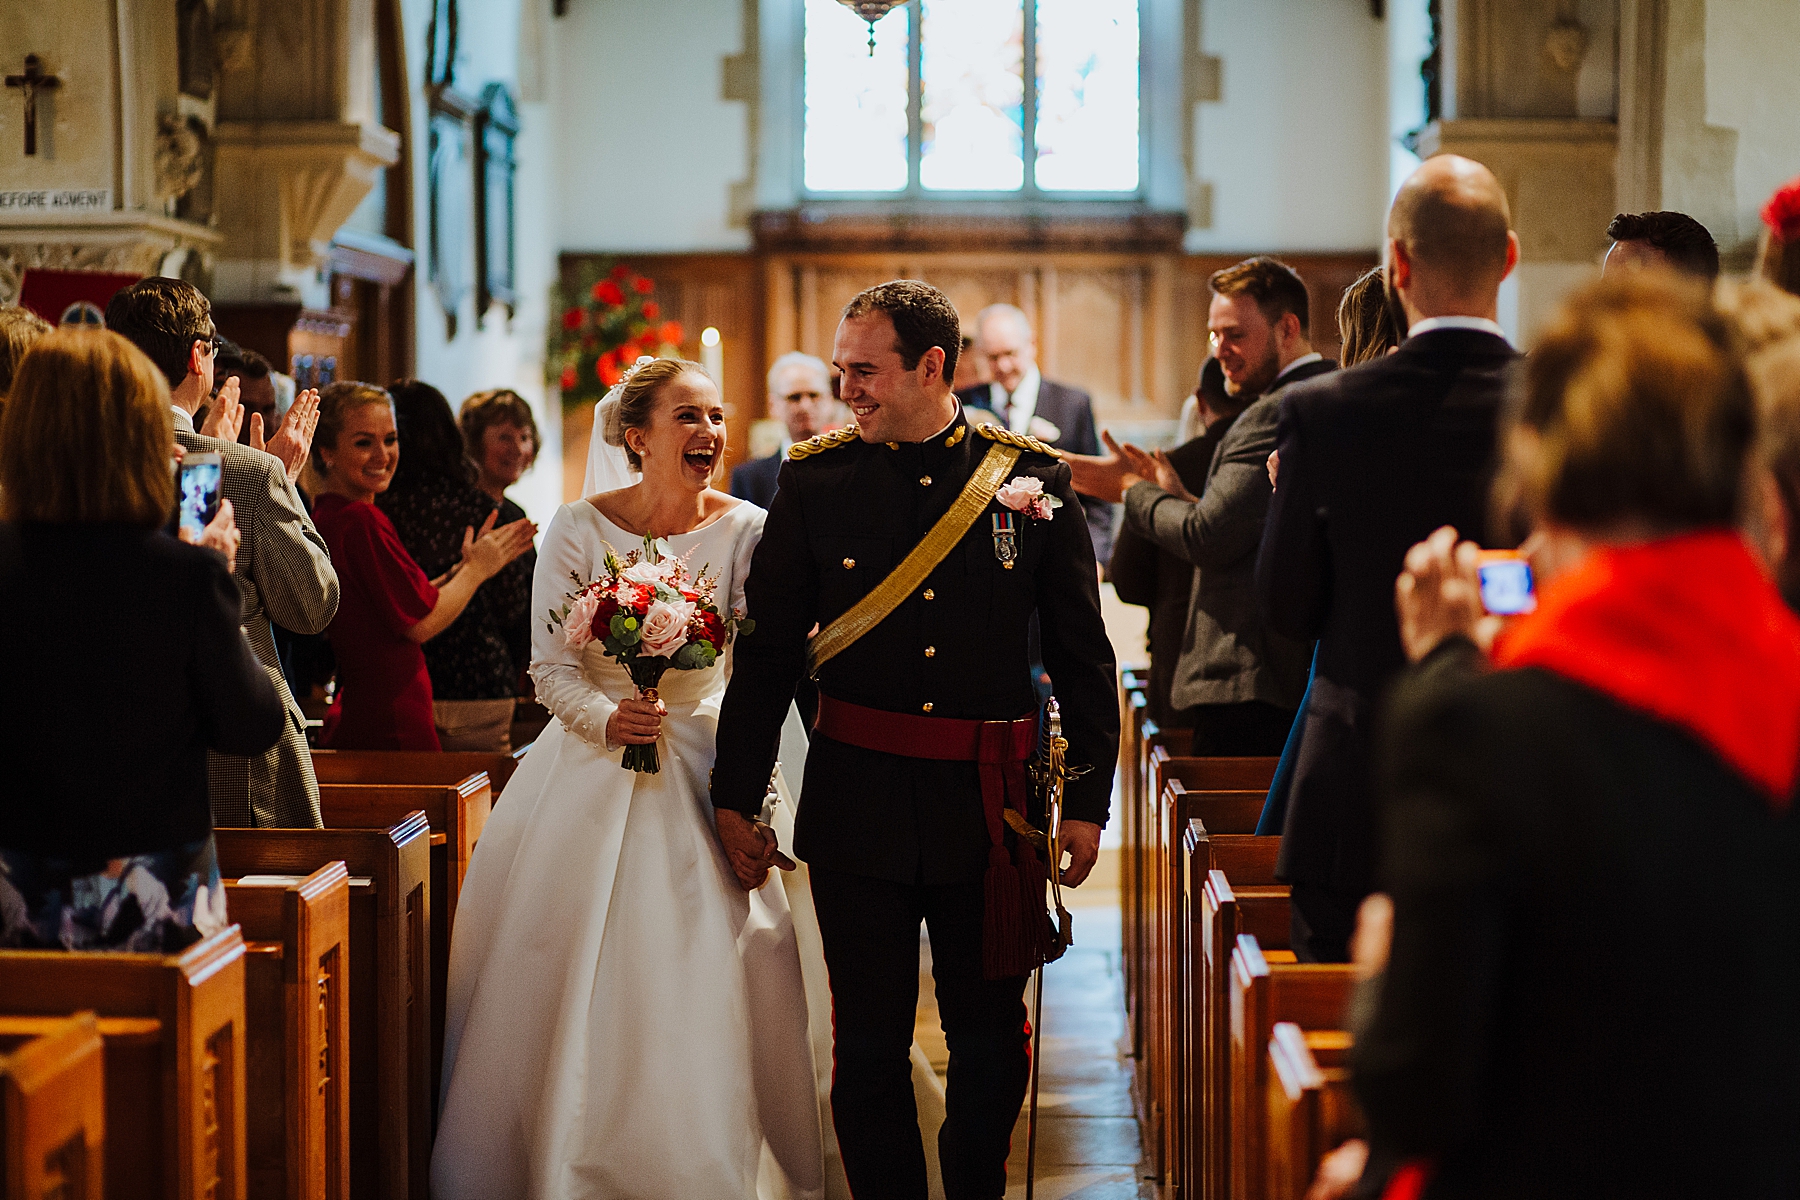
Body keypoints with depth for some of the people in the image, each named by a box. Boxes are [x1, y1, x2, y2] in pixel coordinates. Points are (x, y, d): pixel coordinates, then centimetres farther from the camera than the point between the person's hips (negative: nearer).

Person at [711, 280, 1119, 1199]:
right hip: (858, 803, 0)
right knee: (868, 1045, 5)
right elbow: (766, 652, 5)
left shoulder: (1032, 476, 0)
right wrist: (736, 796, 3)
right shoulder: (815, 479, 0)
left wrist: (1088, 798, 2)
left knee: (990, 1040, 10)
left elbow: (1083, 655, 5)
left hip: (991, 807, 0)